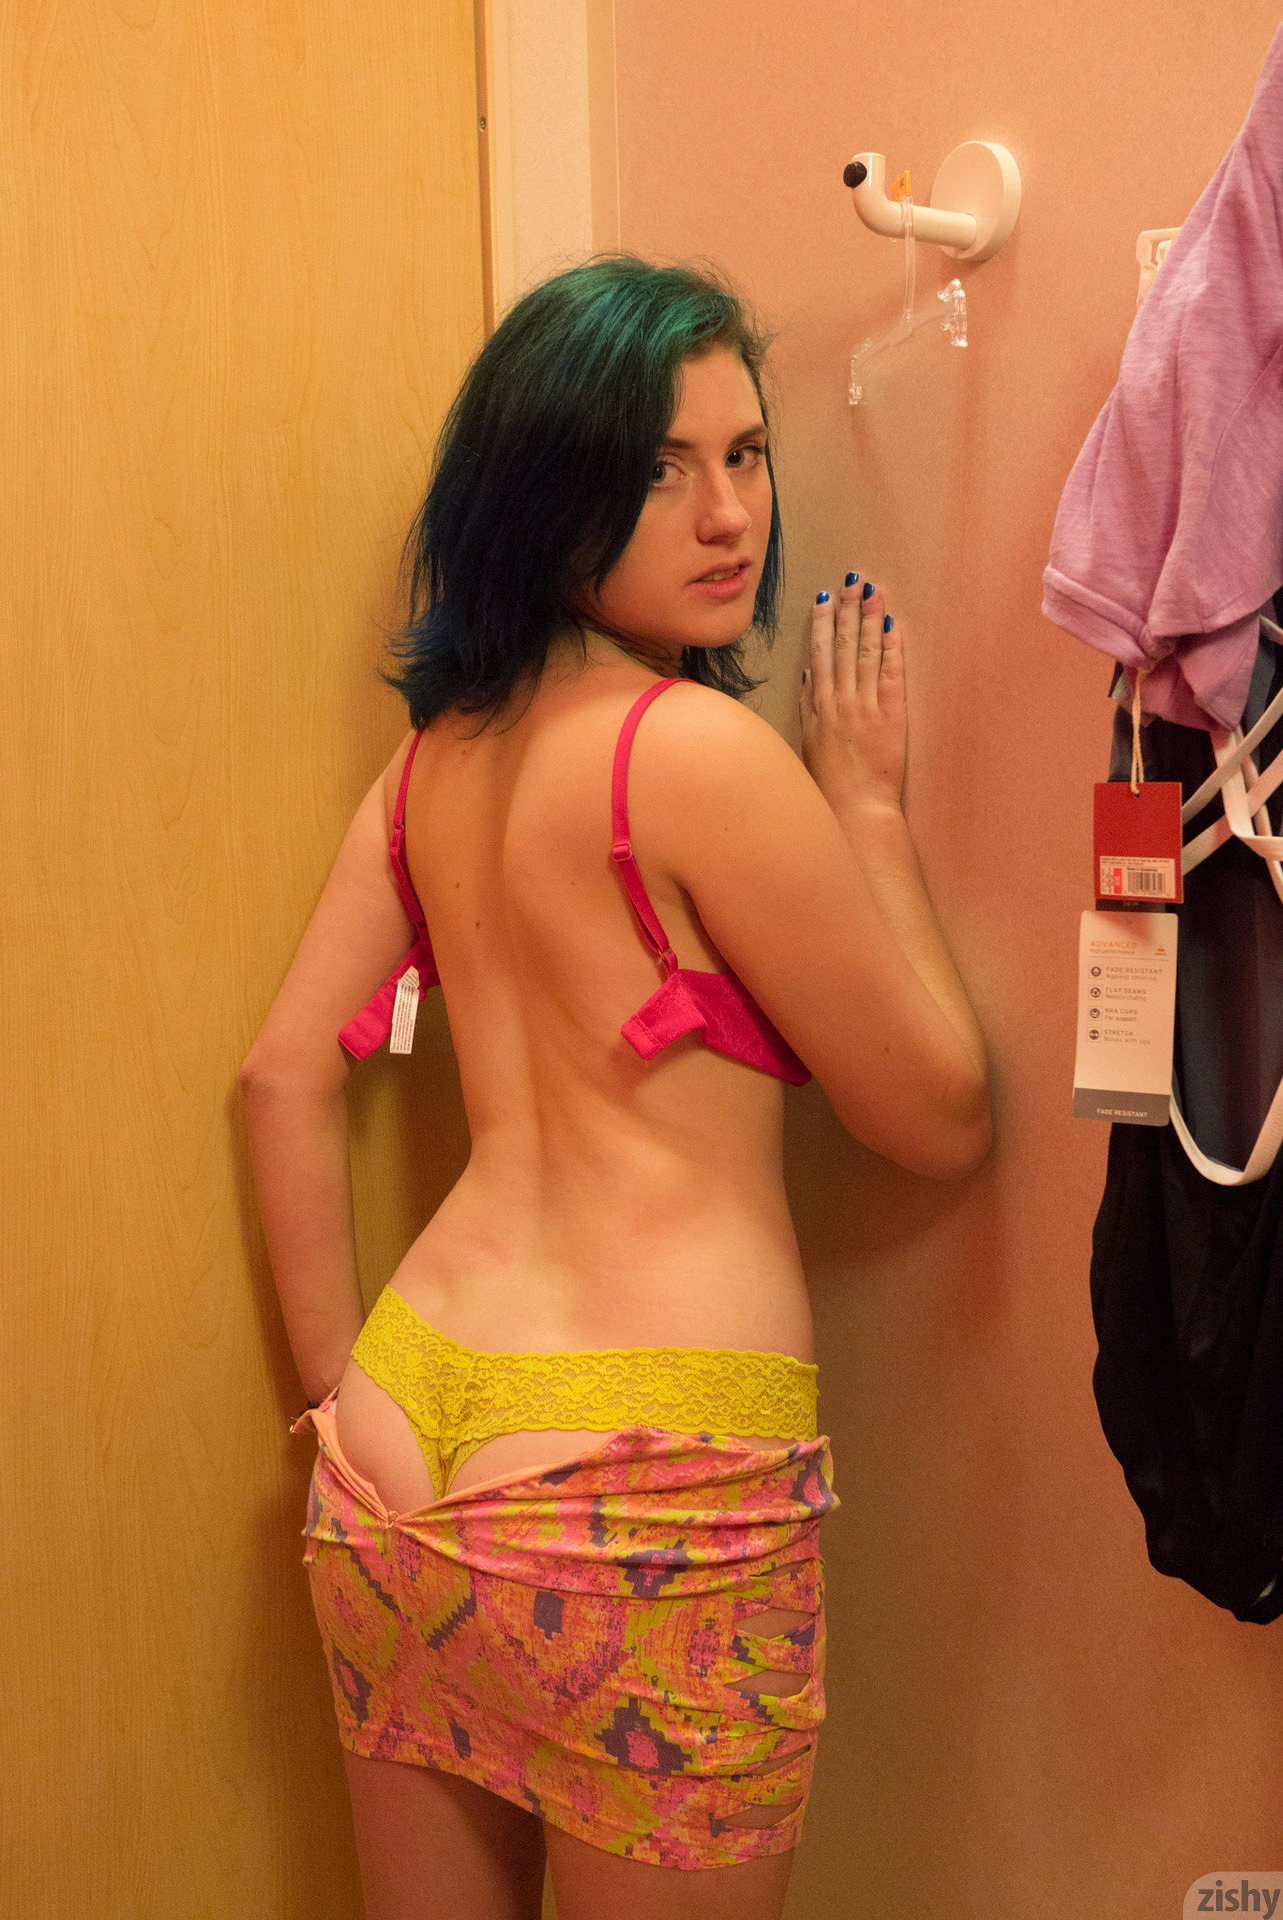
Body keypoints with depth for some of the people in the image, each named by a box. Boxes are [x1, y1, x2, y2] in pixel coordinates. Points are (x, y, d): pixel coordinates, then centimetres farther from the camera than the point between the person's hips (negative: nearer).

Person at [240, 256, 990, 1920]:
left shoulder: (439, 747, 8)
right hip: (648, 1488, -7)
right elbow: (940, 1123, -5)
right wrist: (866, 802, 3)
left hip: (413, 1440, 7)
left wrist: (340, 1390, 15)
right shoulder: (701, 749, -14)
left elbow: (286, 1076, 11)